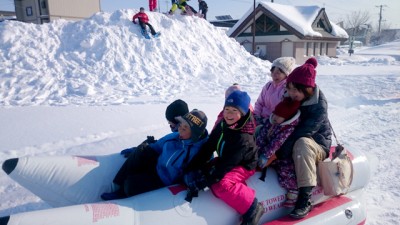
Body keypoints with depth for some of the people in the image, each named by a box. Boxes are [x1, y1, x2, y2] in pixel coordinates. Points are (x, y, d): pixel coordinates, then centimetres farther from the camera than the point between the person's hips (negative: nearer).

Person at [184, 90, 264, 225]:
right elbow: (208, 147, -6)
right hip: (224, 161, 9)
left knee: (221, 185, -32)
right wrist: (193, 167, -14)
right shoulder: (222, 125, -7)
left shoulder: (243, 138, -29)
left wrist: (206, 180, -31)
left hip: (242, 165, -8)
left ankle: (251, 208, -16)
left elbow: (228, 163, -31)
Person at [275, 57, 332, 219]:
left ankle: (305, 199, -37)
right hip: (292, 141, 6)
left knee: (301, 144, -41)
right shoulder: (290, 99, -4)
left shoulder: (319, 106, -23)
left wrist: (278, 154, -34)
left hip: (318, 146, -6)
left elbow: (303, 132, -31)